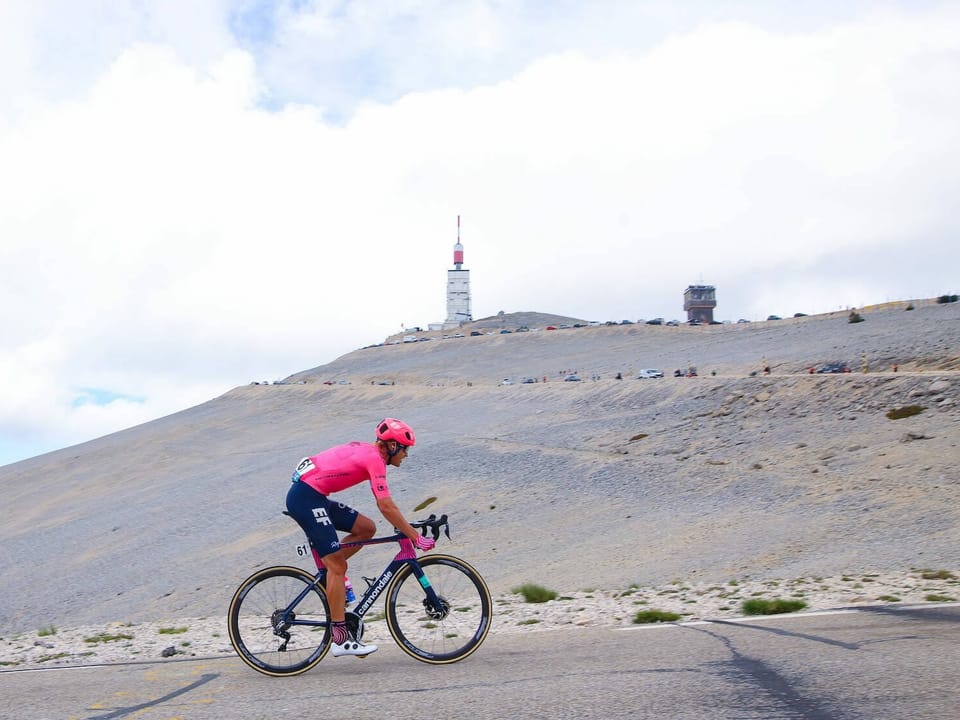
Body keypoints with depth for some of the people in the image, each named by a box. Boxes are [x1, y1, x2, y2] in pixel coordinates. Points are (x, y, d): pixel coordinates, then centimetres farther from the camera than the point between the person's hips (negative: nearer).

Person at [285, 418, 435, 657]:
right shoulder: (374, 458, -13)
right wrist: (416, 537, -14)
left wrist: (406, 528, 21)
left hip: (315, 497, 9)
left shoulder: (368, 453, 16)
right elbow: (386, 507, -19)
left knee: (367, 528, 9)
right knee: (338, 566, -9)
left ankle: (327, 571, 12)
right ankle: (340, 639, -7)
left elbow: (384, 503, 24)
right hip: (305, 498, -9)